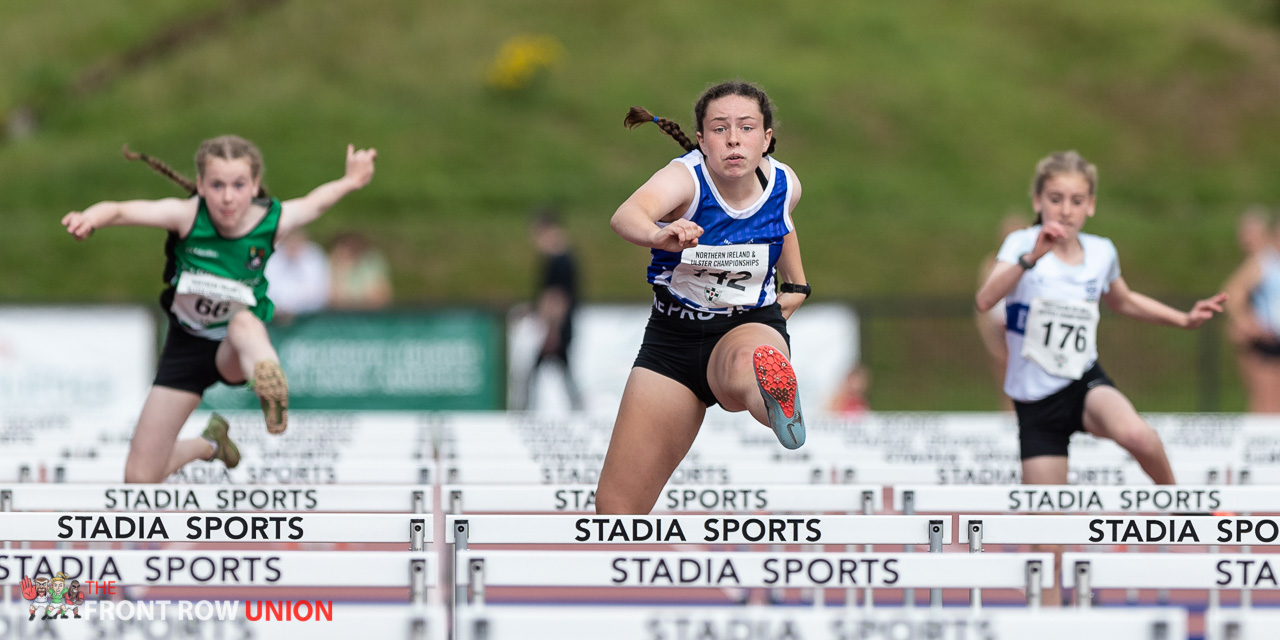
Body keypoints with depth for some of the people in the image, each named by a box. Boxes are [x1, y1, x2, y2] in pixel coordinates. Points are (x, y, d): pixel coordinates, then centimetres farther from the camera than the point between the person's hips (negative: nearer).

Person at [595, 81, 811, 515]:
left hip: (751, 325, 0)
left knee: (744, 368, -44)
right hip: (673, 337, 0)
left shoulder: (784, 184, -7)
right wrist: (659, 234, -65)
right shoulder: (686, 176, -20)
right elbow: (626, 215, -45)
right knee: (616, 507, -1)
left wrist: (795, 284, 18)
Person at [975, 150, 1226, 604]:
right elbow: (985, 300, -29)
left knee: (1134, 434, -34)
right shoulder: (1022, 244, -10)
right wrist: (1032, 257, -41)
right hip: (1035, 398, -1)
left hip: (1085, 383, 1)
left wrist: (1184, 319, 18)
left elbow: (1123, 301, 25)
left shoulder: (1101, 252, 2)